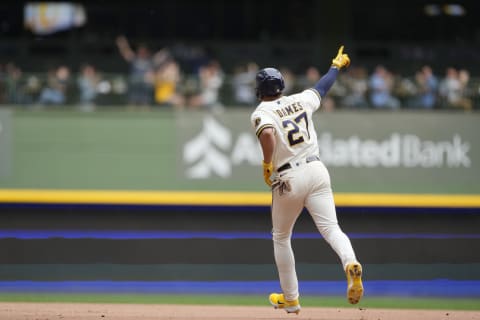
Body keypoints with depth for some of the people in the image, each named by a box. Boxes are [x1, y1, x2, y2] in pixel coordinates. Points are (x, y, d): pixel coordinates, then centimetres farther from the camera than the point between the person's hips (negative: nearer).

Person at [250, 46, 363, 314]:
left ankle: (290, 298, 23)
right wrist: (336, 66, 49)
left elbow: (267, 134, -25)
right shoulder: (301, 100, 11)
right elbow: (323, 86, 30)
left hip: (288, 179, -3)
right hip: (317, 170, 3)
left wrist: (267, 166, -13)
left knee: (281, 238, 17)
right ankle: (351, 264, -41)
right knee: (331, 228, -9)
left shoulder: (261, 113, -3)